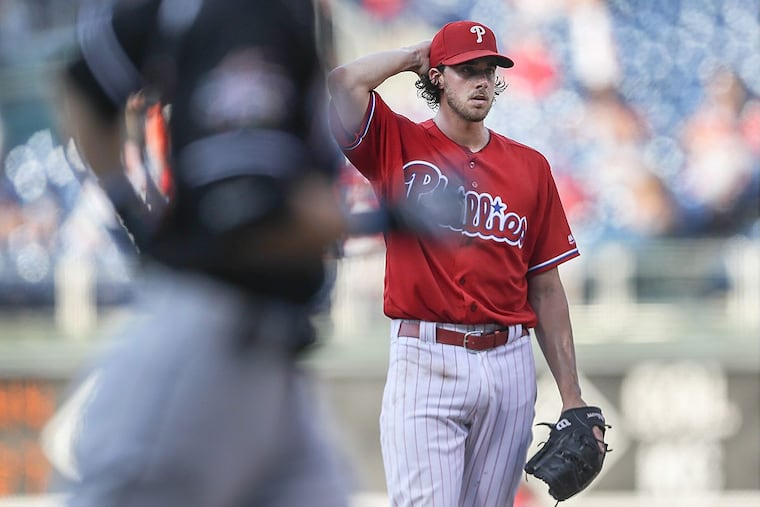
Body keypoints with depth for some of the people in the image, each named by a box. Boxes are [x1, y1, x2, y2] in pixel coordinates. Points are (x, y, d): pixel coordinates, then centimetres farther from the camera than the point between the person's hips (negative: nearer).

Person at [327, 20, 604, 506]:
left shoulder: (530, 167, 12)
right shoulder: (399, 145, 5)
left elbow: (546, 288, 12)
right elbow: (342, 83, -15)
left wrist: (573, 397, 8)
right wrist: (413, 56, 3)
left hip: (510, 366, 3)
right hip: (425, 361, -3)